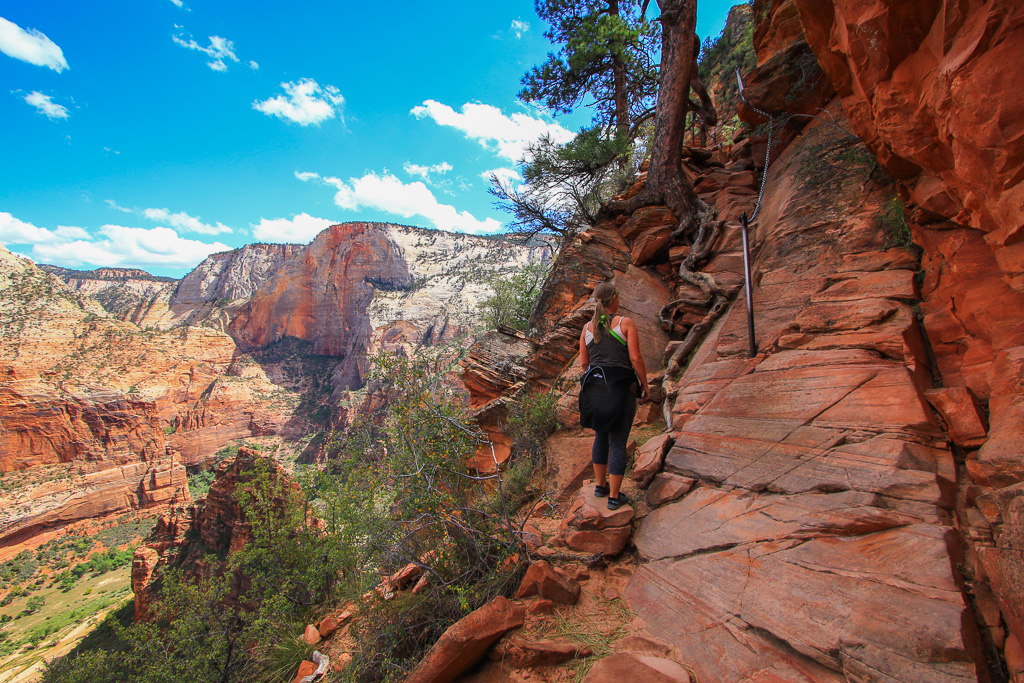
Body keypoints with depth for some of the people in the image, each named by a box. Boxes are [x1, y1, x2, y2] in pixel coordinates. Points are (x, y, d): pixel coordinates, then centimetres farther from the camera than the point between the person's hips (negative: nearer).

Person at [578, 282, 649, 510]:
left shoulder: (587, 327, 5)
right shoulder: (626, 323, -7)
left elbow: (584, 363, 6)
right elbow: (636, 358, -10)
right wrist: (645, 385, 1)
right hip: (622, 388, -4)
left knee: (601, 436, 21)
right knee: (618, 442, 4)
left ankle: (600, 485, 32)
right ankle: (614, 497, 13)